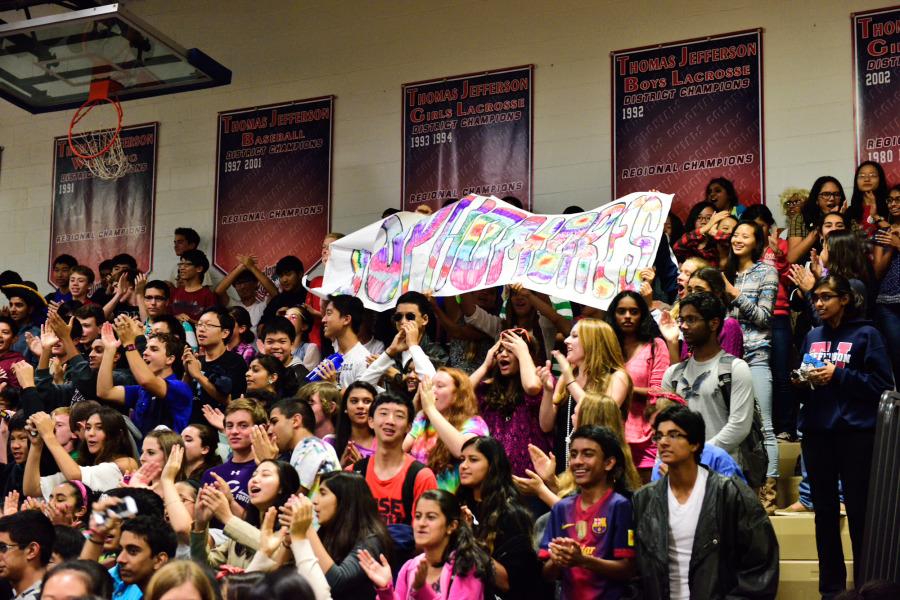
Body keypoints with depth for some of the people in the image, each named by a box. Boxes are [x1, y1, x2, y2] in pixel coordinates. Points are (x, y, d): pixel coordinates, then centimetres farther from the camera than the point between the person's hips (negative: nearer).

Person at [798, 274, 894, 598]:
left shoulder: (866, 335, -2)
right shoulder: (812, 337, 13)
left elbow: (883, 385, -9)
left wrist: (838, 375, -15)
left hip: (856, 434, -5)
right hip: (816, 433, 5)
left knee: (859, 514, -1)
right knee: (824, 513, 10)